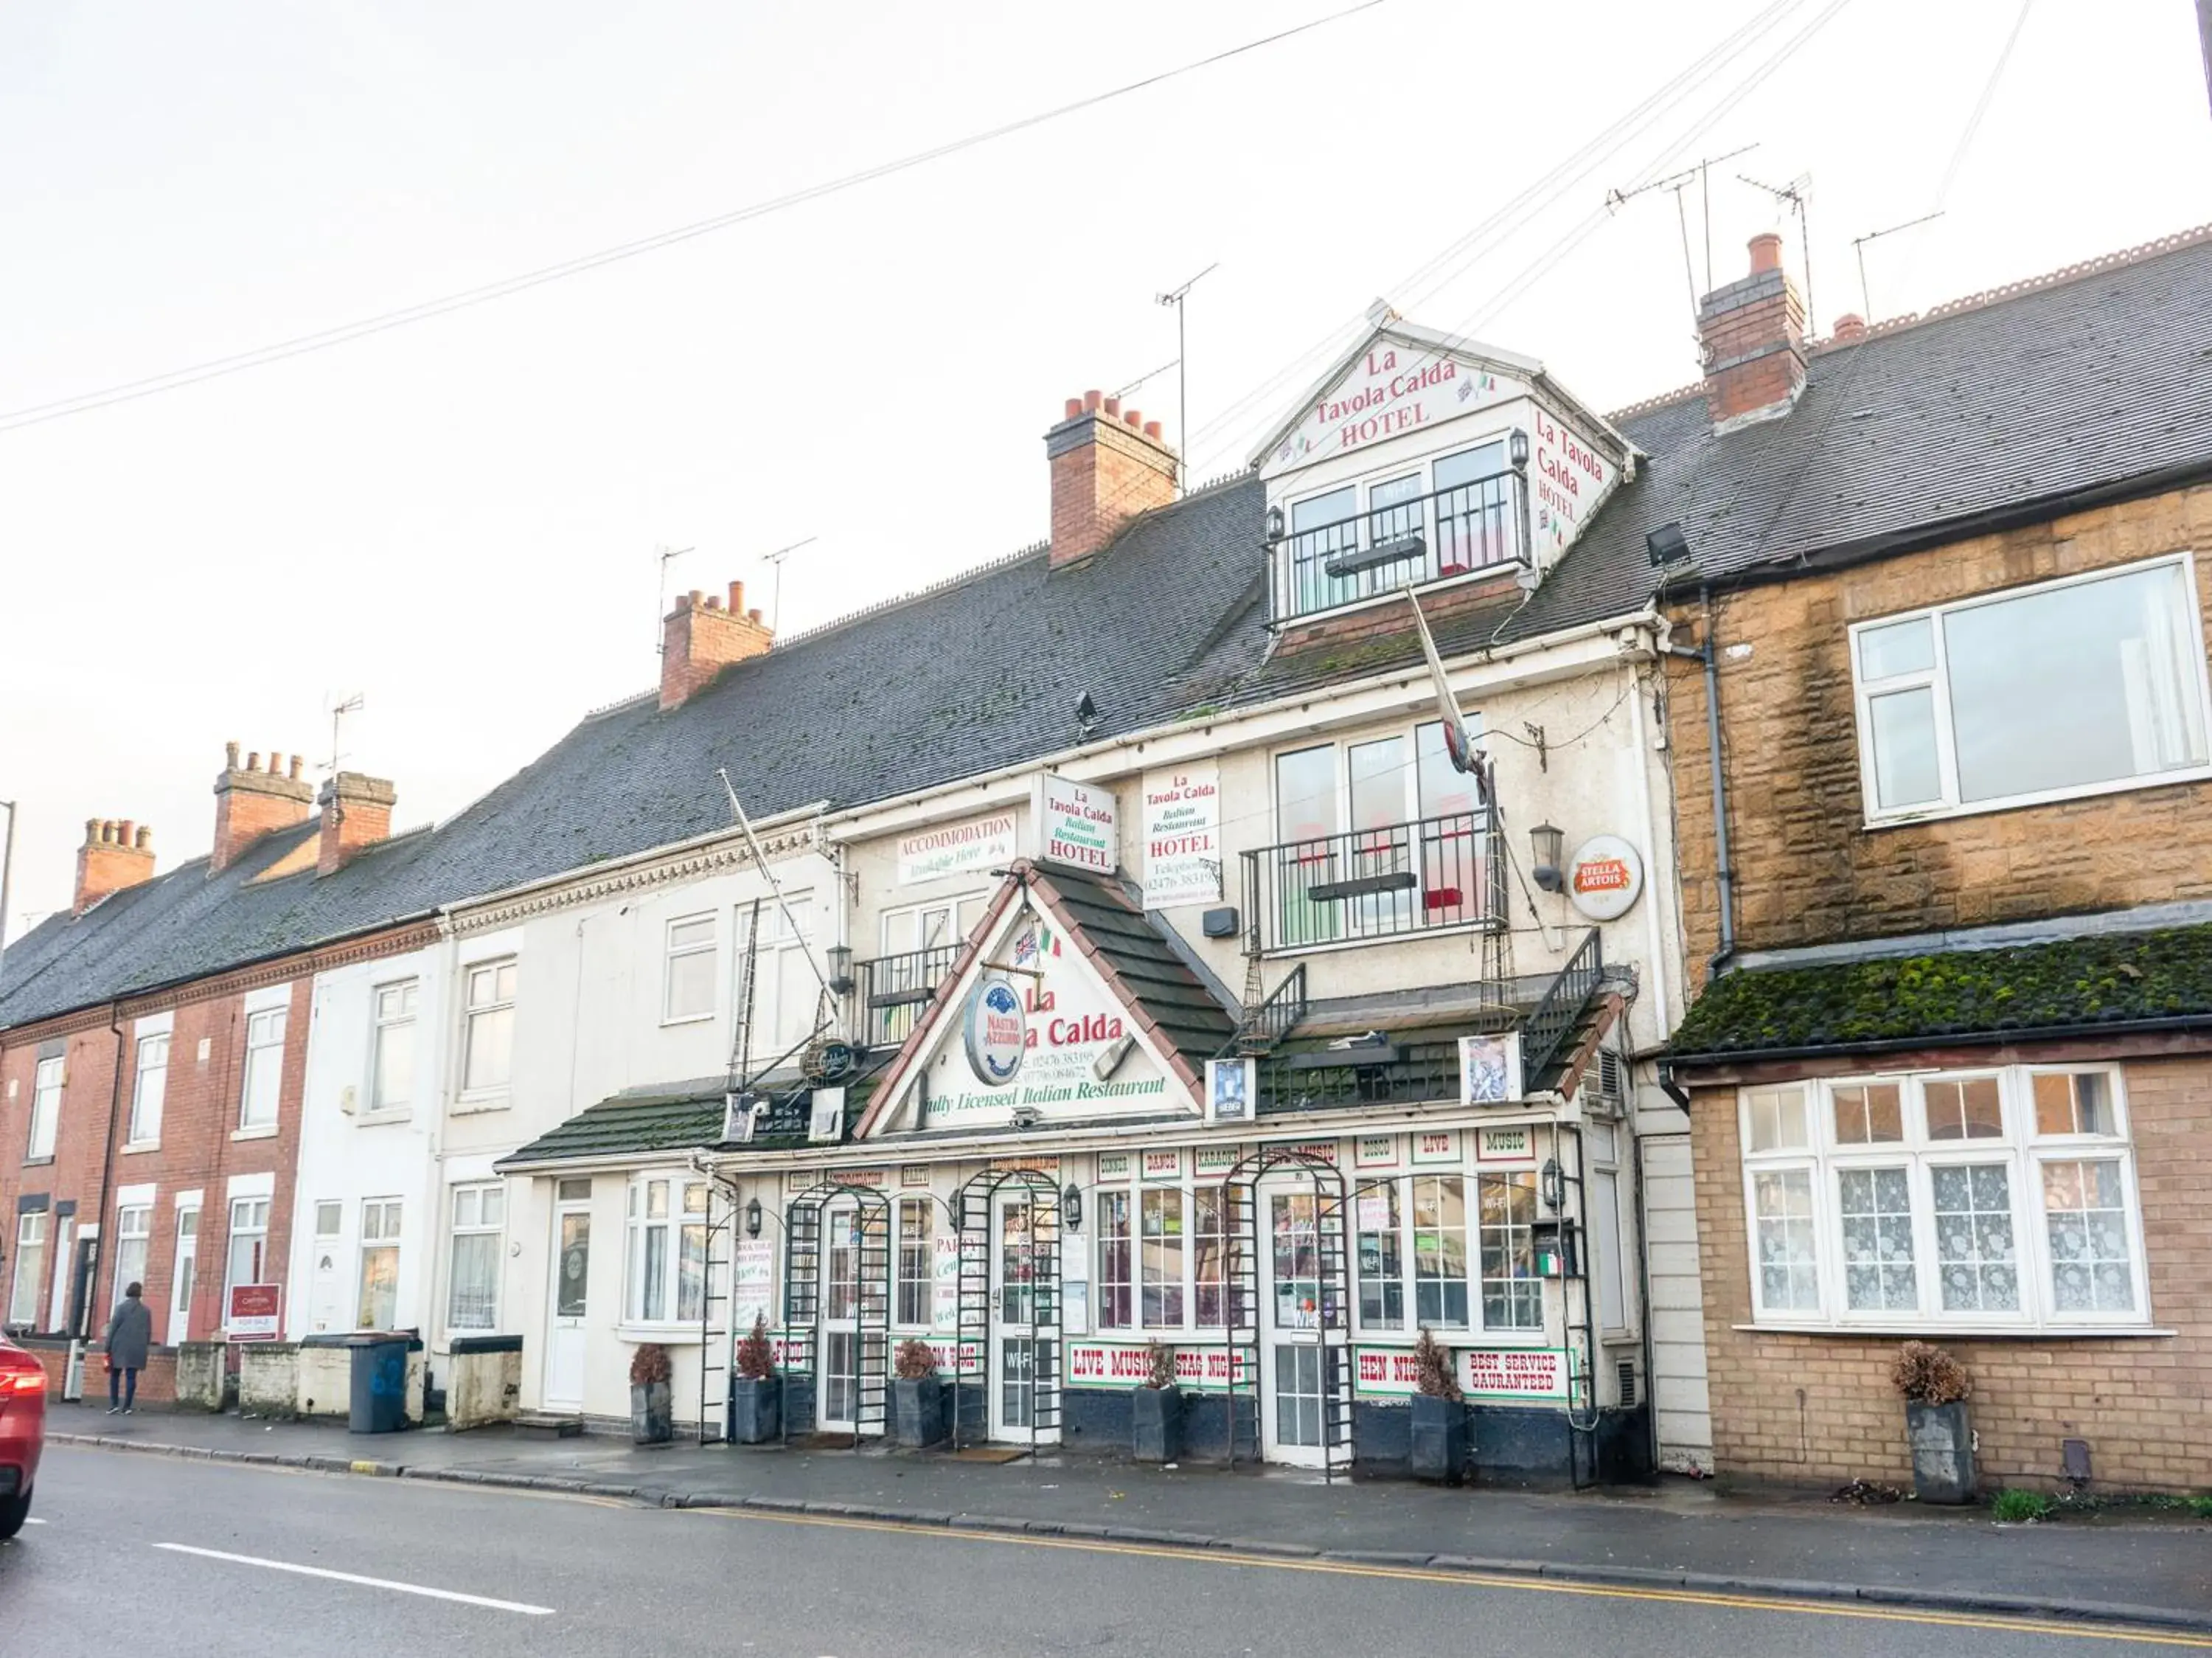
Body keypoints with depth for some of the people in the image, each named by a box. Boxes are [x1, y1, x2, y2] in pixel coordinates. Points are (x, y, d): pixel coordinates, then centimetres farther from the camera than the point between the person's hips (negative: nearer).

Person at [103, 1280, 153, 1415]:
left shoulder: (122, 1307, -1)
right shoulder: (146, 1311, 9)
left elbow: (113, 1328, -4)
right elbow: (149, 1332, 10)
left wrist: (108, 1346, -1)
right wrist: (144, 1346, 19)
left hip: (120, 1347, -2)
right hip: (137, 1349, 2)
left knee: (115, 1375, 11)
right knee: (131, 1377, 2)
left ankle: (114, 1404, 2)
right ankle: (126, 1407, -1)